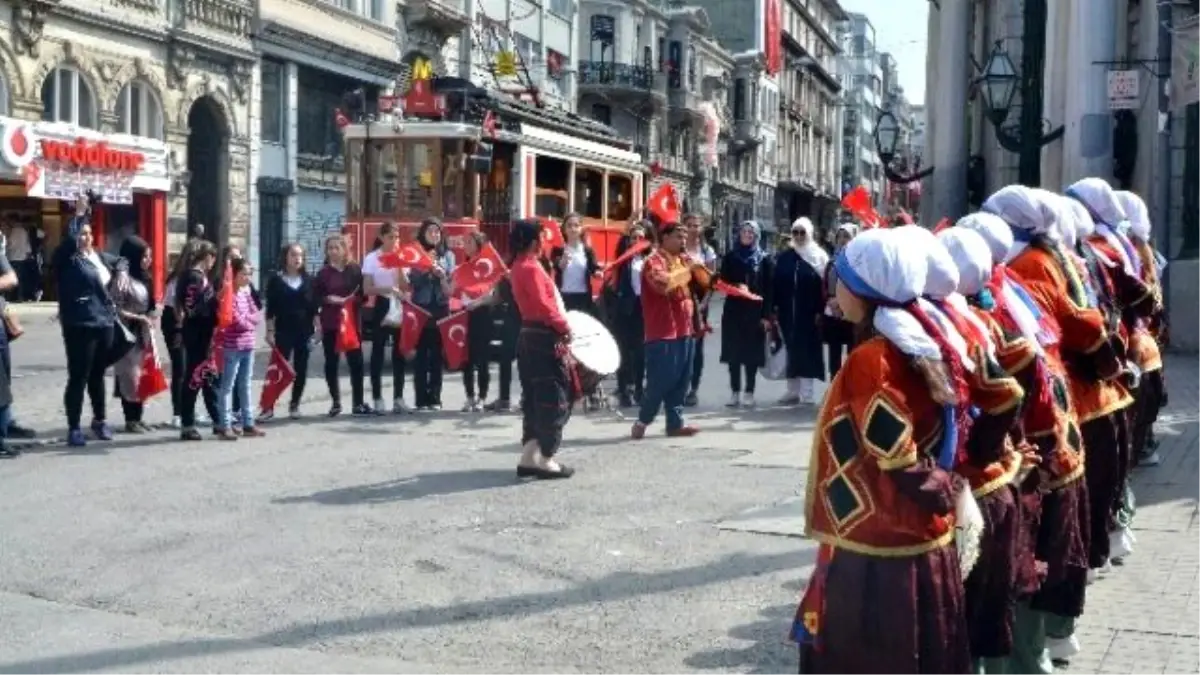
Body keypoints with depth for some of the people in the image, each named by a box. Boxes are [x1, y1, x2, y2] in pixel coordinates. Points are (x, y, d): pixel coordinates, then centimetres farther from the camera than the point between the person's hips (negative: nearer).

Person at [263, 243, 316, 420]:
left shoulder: (308, 280, 8)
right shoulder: (276, 280, 0)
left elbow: (314, 307, 9)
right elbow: (270, 308, -1)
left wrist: (316, 328, 2)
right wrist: (270, 331, -7)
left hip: (304, 331, 3)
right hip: (283, 331, -3)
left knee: (301, 370, 5)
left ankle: (295, 404, 16)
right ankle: (269, 407, -7)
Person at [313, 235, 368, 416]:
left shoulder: (355, 270, 4)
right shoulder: (323, 272, 4)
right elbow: (316, 296, 2)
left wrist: (351, 299, -14)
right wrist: (328, 299, -14)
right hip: (329, 323, 0)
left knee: (356, 362, -2)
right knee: (331, 363, 4)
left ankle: (358, 403, 5)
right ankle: (335, 402, 14)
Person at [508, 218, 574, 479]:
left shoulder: (520, 266, 15)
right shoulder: (531, 267, -16)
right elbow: (543, 305, -23)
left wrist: (558, 324, 12)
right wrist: (564, 327, -12)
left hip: (532, 337, 10)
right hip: (545, 338, -10)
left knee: (535, 398, 13)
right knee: (554, 398, -4)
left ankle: (529, 457, 15)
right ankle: (546, 459, -3)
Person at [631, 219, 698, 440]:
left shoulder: (681, 260, 17)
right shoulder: (654, 261, -9)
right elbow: (663, 283, -29)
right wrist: (687, 270, -19)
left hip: (683, 330, 8)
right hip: (662, 333, -8)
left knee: (681, 381, 9)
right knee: (660, 381, -6)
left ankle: (675, 423, 14)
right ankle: (642, 421, 6)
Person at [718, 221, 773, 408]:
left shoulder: (763, 258, 3)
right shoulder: (730, 257, 9)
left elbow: (768, 288, 0)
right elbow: (723, 281, 6)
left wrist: (767, 315, -7)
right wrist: (736, 287, -15)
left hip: (755, 311, -2)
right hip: (733, 310, 2)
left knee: (752, 352, 0)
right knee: (733, 352, 2)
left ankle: (749, 393, 6)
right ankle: (735, 392, 9)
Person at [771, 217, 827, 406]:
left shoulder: (819, 256, -1)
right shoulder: (783, 258, 11)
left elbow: (823, 286, -7)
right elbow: (776, 284, 7)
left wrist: (820, 310, -13)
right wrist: (774, 309, 0)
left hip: (808, 312, -4)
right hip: (787, 312, 4)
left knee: (807, 349, -3)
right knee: (790, 349, 8)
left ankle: (806, 393, 0)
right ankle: (793, 391, 15)